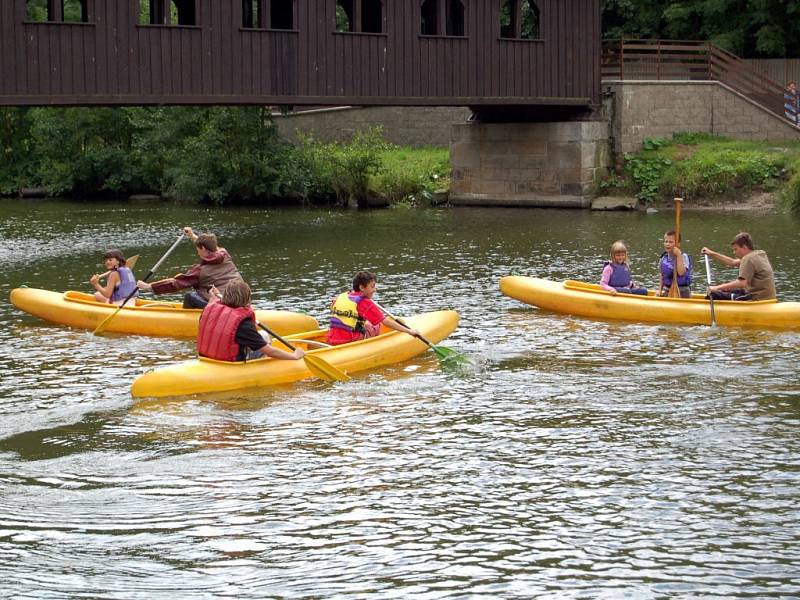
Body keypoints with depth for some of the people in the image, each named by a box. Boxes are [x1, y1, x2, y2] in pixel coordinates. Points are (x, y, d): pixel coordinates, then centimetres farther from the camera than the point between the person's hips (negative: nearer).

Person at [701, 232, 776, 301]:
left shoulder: (748, 259, -16)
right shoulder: (760, 254, 15)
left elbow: (742, 283, -27)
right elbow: (733, 262, 24)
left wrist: (717, 288, -24)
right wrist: (711, 254, 22)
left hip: (756, 299, -11)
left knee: (714, 295, -12)